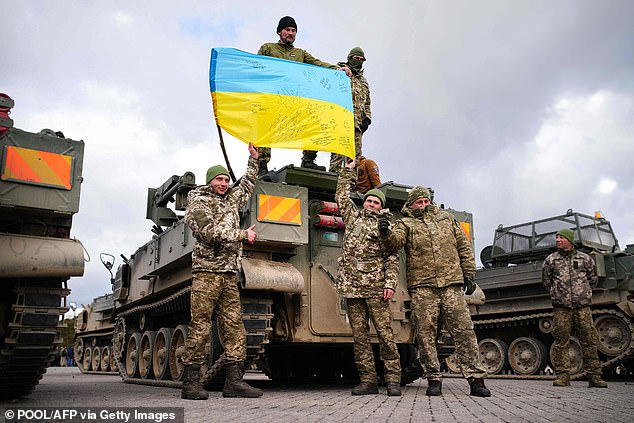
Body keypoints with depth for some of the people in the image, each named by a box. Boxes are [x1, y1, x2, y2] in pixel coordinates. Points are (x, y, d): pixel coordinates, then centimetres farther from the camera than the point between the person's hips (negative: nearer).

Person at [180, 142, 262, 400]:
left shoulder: (231, 200, 21)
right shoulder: (198, 203, 1)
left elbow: (247, 187, 40)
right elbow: (210, 232, -14)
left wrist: (254, 160, 36)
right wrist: (243, 235, -10)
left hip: (230, 275, 7)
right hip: (206, 272, -6)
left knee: (234, 326, 1)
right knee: (200, 327, -7)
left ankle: (234, 381, 4)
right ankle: (191, 382, 0)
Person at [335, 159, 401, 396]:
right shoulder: (353, 217, 18)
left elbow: (392, 259, 2)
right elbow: (342, 196, 32)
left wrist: (390, 284, -10)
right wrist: (348, 170, 33)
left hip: (375, 288, -3)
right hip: (351, 287, 3)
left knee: (385, 332, -4)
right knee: (359, 335, 3)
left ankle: (393, 378, 4)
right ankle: (368, 380, 9)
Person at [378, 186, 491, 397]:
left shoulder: (447, 218, 19)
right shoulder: (405, 223, 10)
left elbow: (464, 247, 19)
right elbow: (396, 241, -11)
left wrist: (469, 274, 12)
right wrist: (386, 233, -34)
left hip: (452, 283, 2)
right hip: (422, 286, -2)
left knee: (464, 329, -1)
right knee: (425, 332, -1)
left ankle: (476, 378, 5)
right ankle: (433, 379, 9)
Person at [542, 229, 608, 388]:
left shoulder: (585, 259, 9)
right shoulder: (550, 260, 8)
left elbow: (593, 279, 19)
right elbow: (546, 282, 15)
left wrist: (584, 293, 15)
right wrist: (558, 293, 11)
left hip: (583, 307, 1)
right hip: (561, 308, 0)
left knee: (589, 342, 0)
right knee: (561, 343, 0)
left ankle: (594, 376, 7)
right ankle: (562, 375, 6)